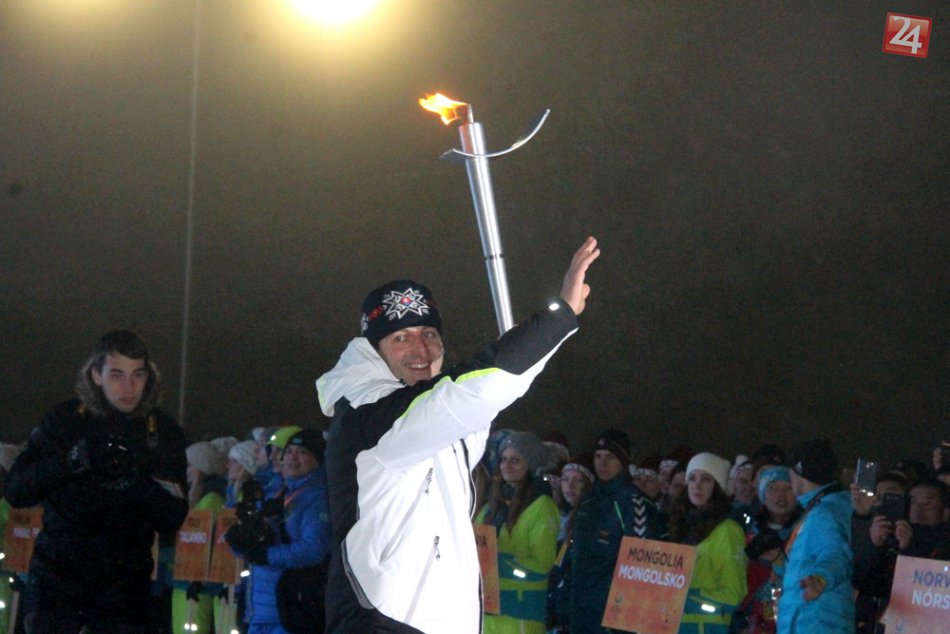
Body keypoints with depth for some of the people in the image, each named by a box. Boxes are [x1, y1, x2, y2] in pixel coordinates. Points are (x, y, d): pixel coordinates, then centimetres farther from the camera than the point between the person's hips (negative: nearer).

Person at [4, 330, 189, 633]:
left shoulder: (163, 432, 1)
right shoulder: (64, 420, -2)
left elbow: (173, 518, -5)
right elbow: (15, 491, -8)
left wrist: (135, 482, -24)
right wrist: (72, 462, -25)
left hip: (124, 581, 1)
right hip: (58, 571, -1)